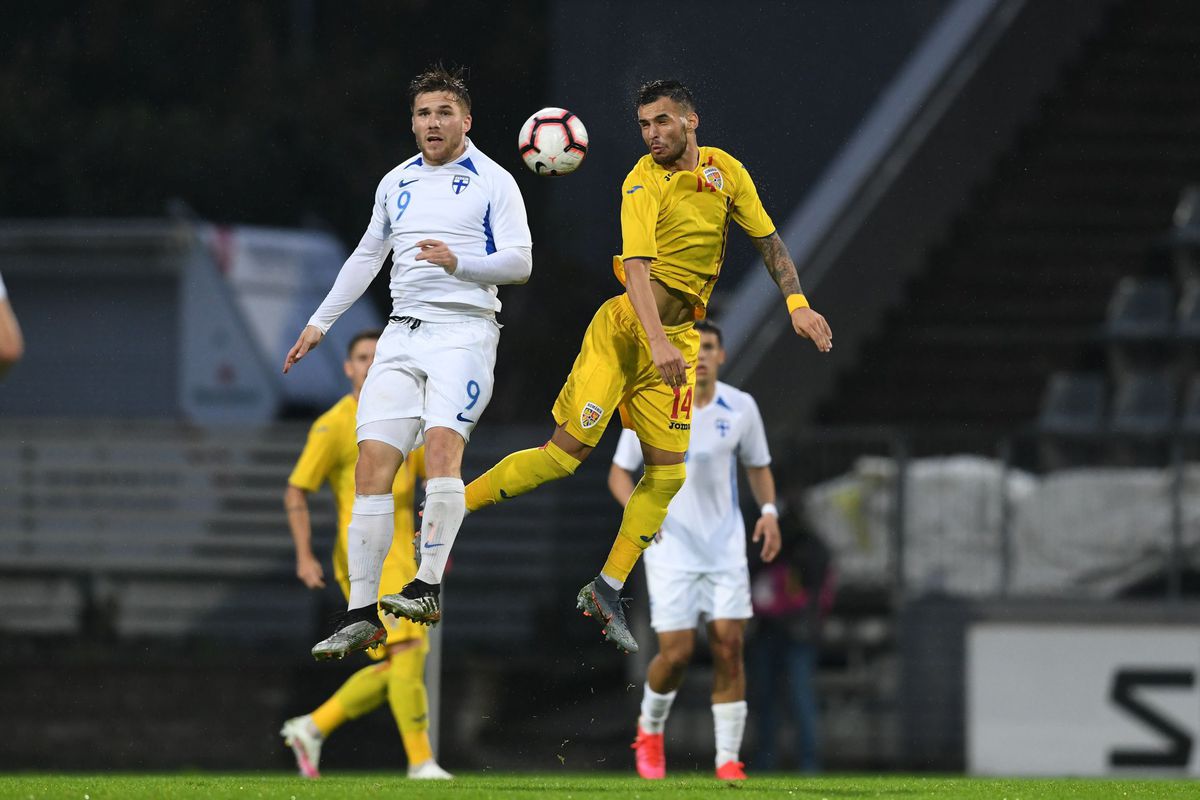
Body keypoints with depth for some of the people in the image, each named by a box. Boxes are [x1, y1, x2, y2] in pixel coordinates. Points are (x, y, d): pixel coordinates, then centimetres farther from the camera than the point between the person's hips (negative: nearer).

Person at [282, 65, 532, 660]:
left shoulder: (493, 182, 2)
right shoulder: (396, 183, 18)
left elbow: (518, 262, -6)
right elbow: (366, 256, 30)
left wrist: (459, 262, -22)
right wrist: (320, 322, 29)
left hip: (465, 328, -5)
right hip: (402, 335, 5)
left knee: (442, 442, -27)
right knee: (372, 461, -8)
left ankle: (428, 585, -28)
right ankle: (362, 613, -9)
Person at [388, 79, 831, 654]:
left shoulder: (725, 170, 6)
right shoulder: (645, 184, -13)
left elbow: (768, 239, 16)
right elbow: (637, 265, -24)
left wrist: (797, 304, 6)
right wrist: (657, 341, -36)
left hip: (681, 337, 6)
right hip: (628, 326, -6)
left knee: (668, 472, -2)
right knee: (566, 451, -13)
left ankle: (606, 591, 7)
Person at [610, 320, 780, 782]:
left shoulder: (740, 408, 0)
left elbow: (758, 466, 14)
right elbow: (619, 472, 2)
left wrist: (768, 510, -4)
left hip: (726, 549, 2)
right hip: (671, 549, -2)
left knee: (729, 647, -7)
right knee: (676, 653, -7)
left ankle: (728, 759, 0)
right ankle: (650, 730, 24)